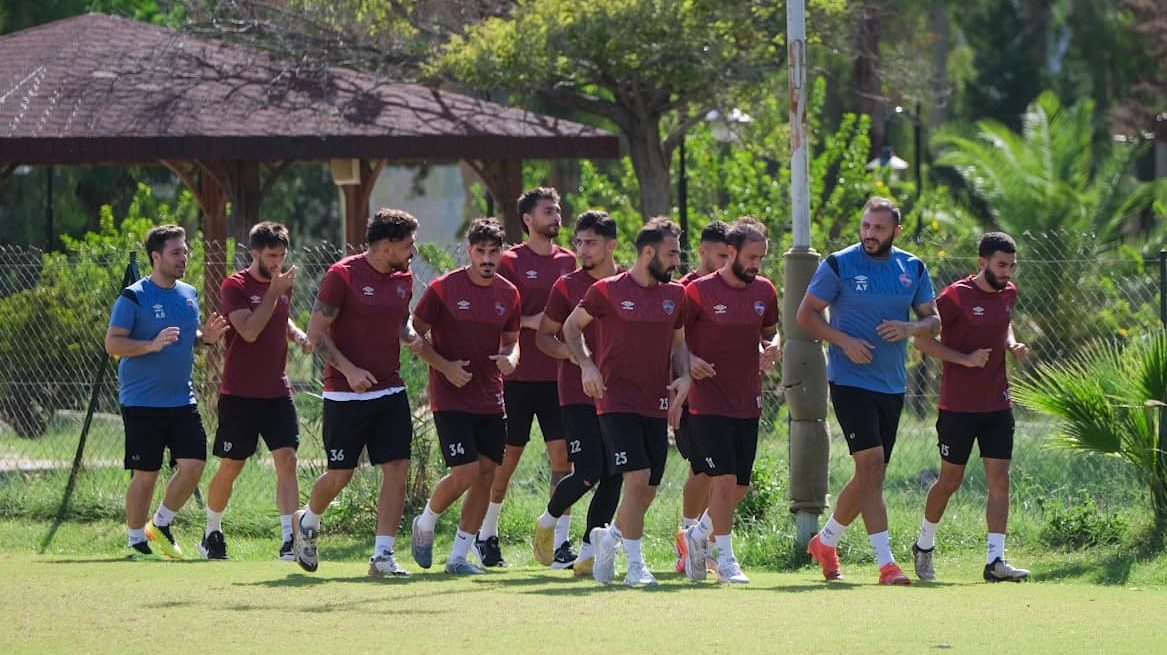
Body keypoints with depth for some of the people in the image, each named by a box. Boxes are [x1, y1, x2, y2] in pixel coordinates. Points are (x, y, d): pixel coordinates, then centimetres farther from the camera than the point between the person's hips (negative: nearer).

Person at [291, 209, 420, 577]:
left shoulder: (403, 278, 9)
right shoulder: (343, 276, -12)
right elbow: (316, 333, -11)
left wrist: (412, 336, 2)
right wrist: (348, 369, -21)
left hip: (391, 391, 6)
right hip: (346, 394, -6)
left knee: (397, 470, -5)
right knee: (340, 475, 1)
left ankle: (383, 556, 0)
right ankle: (307, 523, 31)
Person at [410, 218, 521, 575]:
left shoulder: (508, 294, 6)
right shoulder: (444, 289, -7)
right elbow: (415, 333, -2)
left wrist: (510, 357, -5)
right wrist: (444, 365, -15)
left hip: (491, 401, 5)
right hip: (452, 398, -5)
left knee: (486, 475, 1)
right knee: (466, 472, -14)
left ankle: (459, 555, 11)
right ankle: (426, 522, 14)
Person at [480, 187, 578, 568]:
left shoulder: (568, 261, 11)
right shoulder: (510, 262, -3)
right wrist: (529, 321, -20)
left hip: (559, 375, 4)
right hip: (519, 376, -4)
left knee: (562, 455, -3)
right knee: (508, 457, 5)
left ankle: (562, 543, -2)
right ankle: (487, 534, 20)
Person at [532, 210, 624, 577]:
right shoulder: (567, 286, 0)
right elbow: (543, 336, 4)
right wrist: (570, 353, -14)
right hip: (578, 394, -3)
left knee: (613, 477, 1)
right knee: (588, 472, -12)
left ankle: (588, 552, 9)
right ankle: (548, 522, 16)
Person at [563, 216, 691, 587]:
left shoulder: (675, 295, 11)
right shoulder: (608, 291, -4)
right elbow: (572, 326, 7)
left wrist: (684, 377, 3)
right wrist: (586, 365, -9)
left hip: (656, 405, 6)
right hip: (617, 401, -6)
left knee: (648, 490, 8)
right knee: (637, 477, -17)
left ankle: (609, 537, 35)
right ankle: (635, 565, -10)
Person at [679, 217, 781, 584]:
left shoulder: (764, 291, 7)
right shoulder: (699, 291, -9)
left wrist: (773, 347, -1)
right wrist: (689, 360, -20)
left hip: (748, 404, 6)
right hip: (709, 404, -6)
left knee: (740, 487, 9)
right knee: (725, 480, -13)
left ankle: (699, 534, 33)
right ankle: (725, 560, -3)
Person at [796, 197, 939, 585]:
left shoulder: (913, 269, 8)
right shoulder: (839, 265, -5)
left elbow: (933, 321, 10)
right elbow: (806, 314, -2)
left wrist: (910, 328, -13)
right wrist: (844, 341, -17)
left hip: (893, 386, 6)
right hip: (851, 381, -5)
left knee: (871, 476, 11)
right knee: (871, 465, -15)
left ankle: (825, 542, 32)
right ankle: (886, 563, -17)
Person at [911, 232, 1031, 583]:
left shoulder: (1008, 293, 8)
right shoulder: (956, 296, -12)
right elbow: (922, 340, -11)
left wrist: (1012, 345, 6)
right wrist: (965, 359, -20)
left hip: (998, 405, 5)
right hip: (959, 406, -5)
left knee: (1000, 481, -4)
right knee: (950, 481, 6)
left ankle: (996, 560, -6)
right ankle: (924, 544, 28)